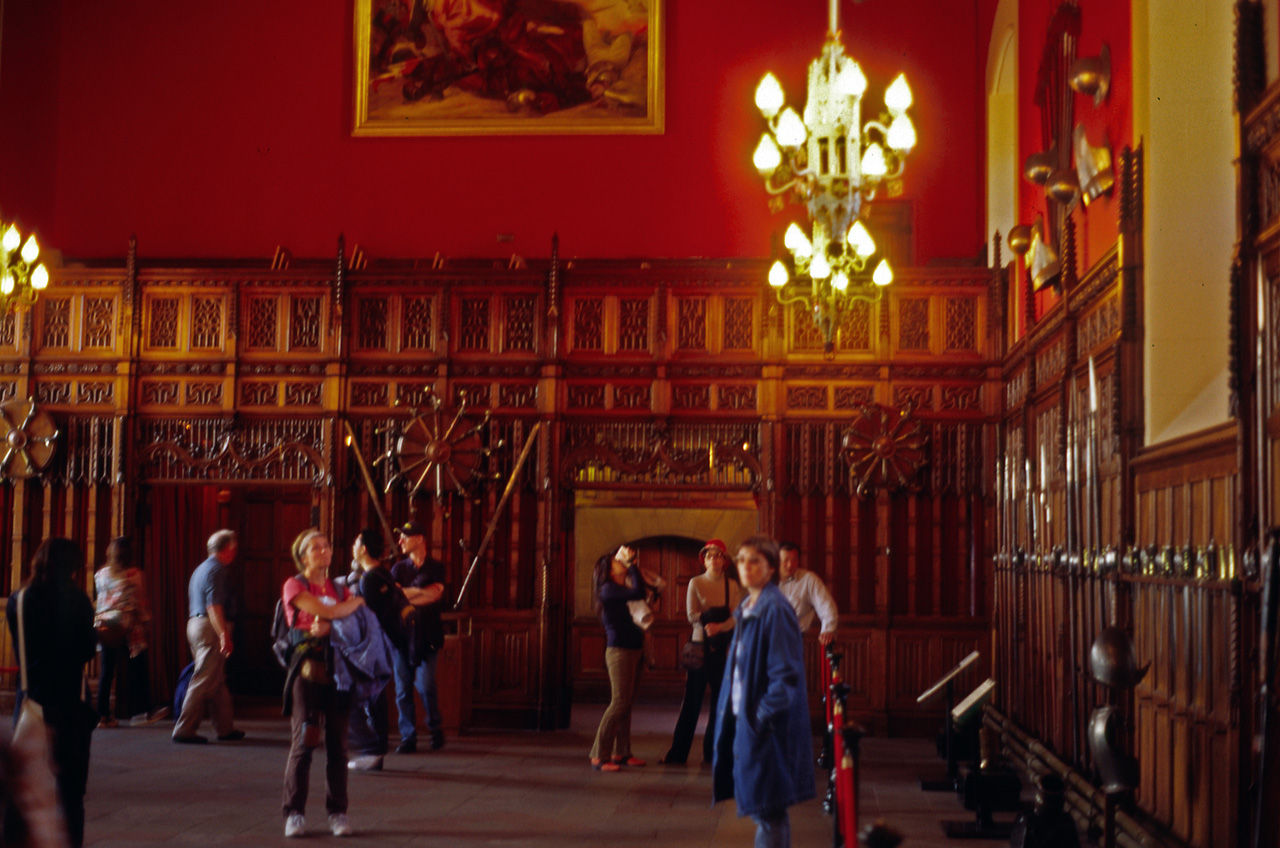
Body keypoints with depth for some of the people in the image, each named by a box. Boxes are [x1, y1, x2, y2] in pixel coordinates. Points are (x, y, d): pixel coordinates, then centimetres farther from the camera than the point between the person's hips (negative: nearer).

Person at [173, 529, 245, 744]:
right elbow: (214, 606, -21)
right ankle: (184, 729, -8)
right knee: (204, 682, -8)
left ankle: (225, 728, 20)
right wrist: (224, 635, -24)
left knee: (218, 681, 15)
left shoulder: (201, 569, 19)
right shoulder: (216, 570, -12)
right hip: (210, 628, -10)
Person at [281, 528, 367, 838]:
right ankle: (295, 813, 2)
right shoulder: (295, 586, 1)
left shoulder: (338, 589, 17)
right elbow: (329, 613, -12)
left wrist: (328, 628, -14)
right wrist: (358, 600, 3)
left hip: (337, 669, 4)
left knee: (337, 743, 2)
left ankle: (337, 813, 9)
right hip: (307, 669, -4)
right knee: (303, 742, -6)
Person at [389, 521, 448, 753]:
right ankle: (408, 738, 4)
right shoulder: (398, 568, 13)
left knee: (426, 686, -10)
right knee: (402, 688, -2)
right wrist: (420, 592, -11)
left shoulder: (436, 568, 7)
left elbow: (435, 594, -9)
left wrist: (406, 595, -7)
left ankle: (436, 729, 13)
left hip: (427, 636, -2)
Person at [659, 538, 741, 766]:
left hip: (724, 648, 2)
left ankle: (712, 752, 12)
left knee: (720, 699, 3)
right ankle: (678, 753, 3)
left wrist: (719, 626, -22)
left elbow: (737, 617, -4)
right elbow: (692, 616, -6)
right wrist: (717, 615, -16)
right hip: (700, 646, -2)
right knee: (692, 698, -2)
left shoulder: (732, 586, 7)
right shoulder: (696, 583, 4)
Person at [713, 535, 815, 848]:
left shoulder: (775, 610, -15)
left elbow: (786, 674, -18)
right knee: (760, 808, 15)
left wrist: (762, 716, -19)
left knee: (768, 809, -3)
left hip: (767, 726, -9)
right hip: (745, 717, 9)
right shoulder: (746, 609, 12)